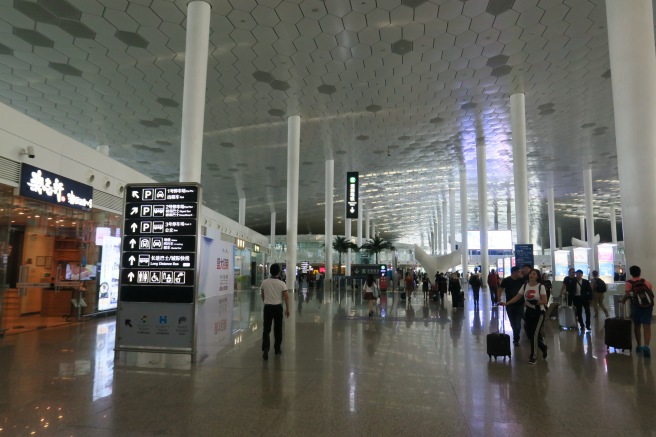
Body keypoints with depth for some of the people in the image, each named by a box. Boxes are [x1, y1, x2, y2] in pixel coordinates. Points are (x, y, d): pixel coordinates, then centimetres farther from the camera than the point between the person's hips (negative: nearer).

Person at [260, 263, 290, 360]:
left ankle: (265, 348, -14)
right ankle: (277, 349, 22)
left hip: (267, 307, 1)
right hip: (278, 307, -1)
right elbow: (286, 297, -9)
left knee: (266, 329, 2)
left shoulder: (264, 282, -2)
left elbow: (262, 295, 10)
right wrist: (287, 309, 0)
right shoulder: (281, 283, -8)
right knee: (278, 329, 12)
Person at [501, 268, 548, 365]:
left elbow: (544, 301, -14)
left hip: (539, 313, -5)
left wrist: (534, 302, -24)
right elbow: (517, 297, 5)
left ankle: (533, 356, 6)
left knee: (535, 334, -10)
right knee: (530, 334, 10)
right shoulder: (524, 286, 5)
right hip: (528, 313, 5)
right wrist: (506, 303, -3)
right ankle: (543, 347, 39)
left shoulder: (541, 286, -8)